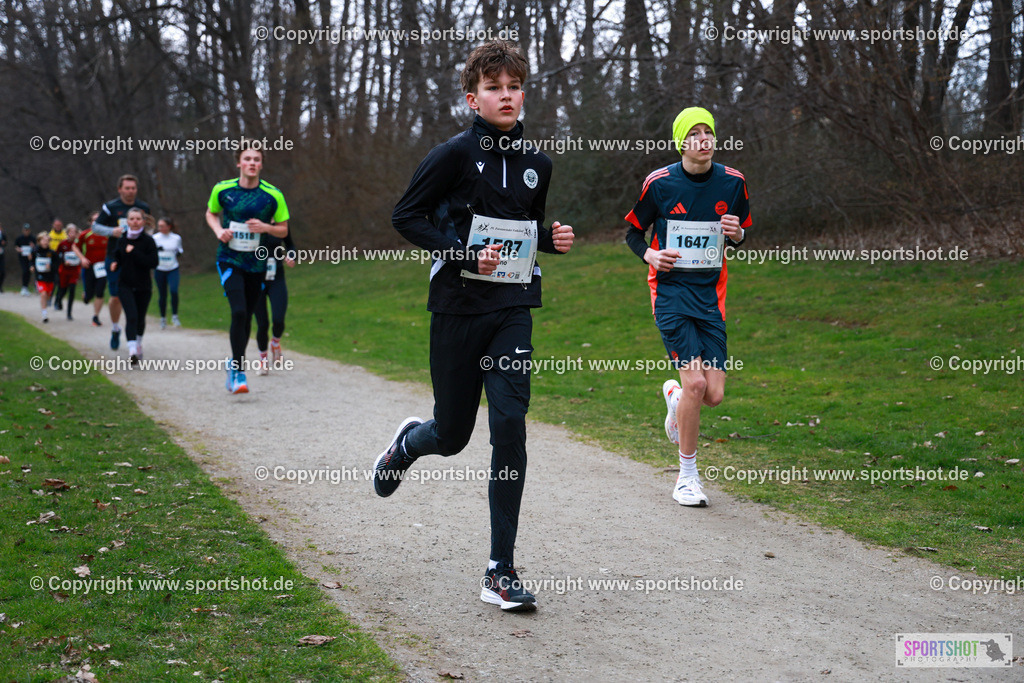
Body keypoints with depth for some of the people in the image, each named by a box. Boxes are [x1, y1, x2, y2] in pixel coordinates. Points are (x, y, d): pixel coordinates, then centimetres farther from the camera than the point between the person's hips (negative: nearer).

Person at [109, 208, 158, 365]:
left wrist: (134, 253, -19)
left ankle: (138, 344, 40)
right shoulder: (121, 240, 3)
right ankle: (132, 352, -22)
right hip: (125, 285, 0)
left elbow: (153, 262, -15)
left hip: (143, 286, 0)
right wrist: (114, 265, -6)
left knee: (140, 317, 12)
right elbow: (117, 258, 16)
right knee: (131, 316, -15)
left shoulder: (148, 241, -6)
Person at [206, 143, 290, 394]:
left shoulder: (273, 195, -6)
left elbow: (283, 230, 2)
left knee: (246, 317, 11)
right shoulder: (222, 189, -5)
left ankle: (234, 363, 35)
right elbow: (211, 213, 14)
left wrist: (266, 227, -19)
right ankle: (239, 373, -14)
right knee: (239, 312, -19)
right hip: (229, 259, -2)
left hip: (256, 263, 2)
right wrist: (219, 230, -6)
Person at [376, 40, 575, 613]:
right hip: (458, 310, -3)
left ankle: (501, 572, -4)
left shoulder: (537, 164, 9)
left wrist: (553, 239, 2)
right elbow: (407, 216, -5)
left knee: (510, 426, -10)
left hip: (513, 312, 3)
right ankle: (409, 442, 48)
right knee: (452, 435, 7)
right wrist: (467, 254, -16)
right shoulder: (455, 154, -7)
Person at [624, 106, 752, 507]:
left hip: (711, 294, 3)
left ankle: (675, 396, 35)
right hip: (670, 290, -3)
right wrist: (650, 254, -12)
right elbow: (633, 231, 8)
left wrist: (736, 233, -7)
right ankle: (687, 476, 1)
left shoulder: (732, 182, 3)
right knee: (696, 383, -16)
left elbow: (743, 235, 16)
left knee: (713, 395, -4)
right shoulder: (659, 183, -5)